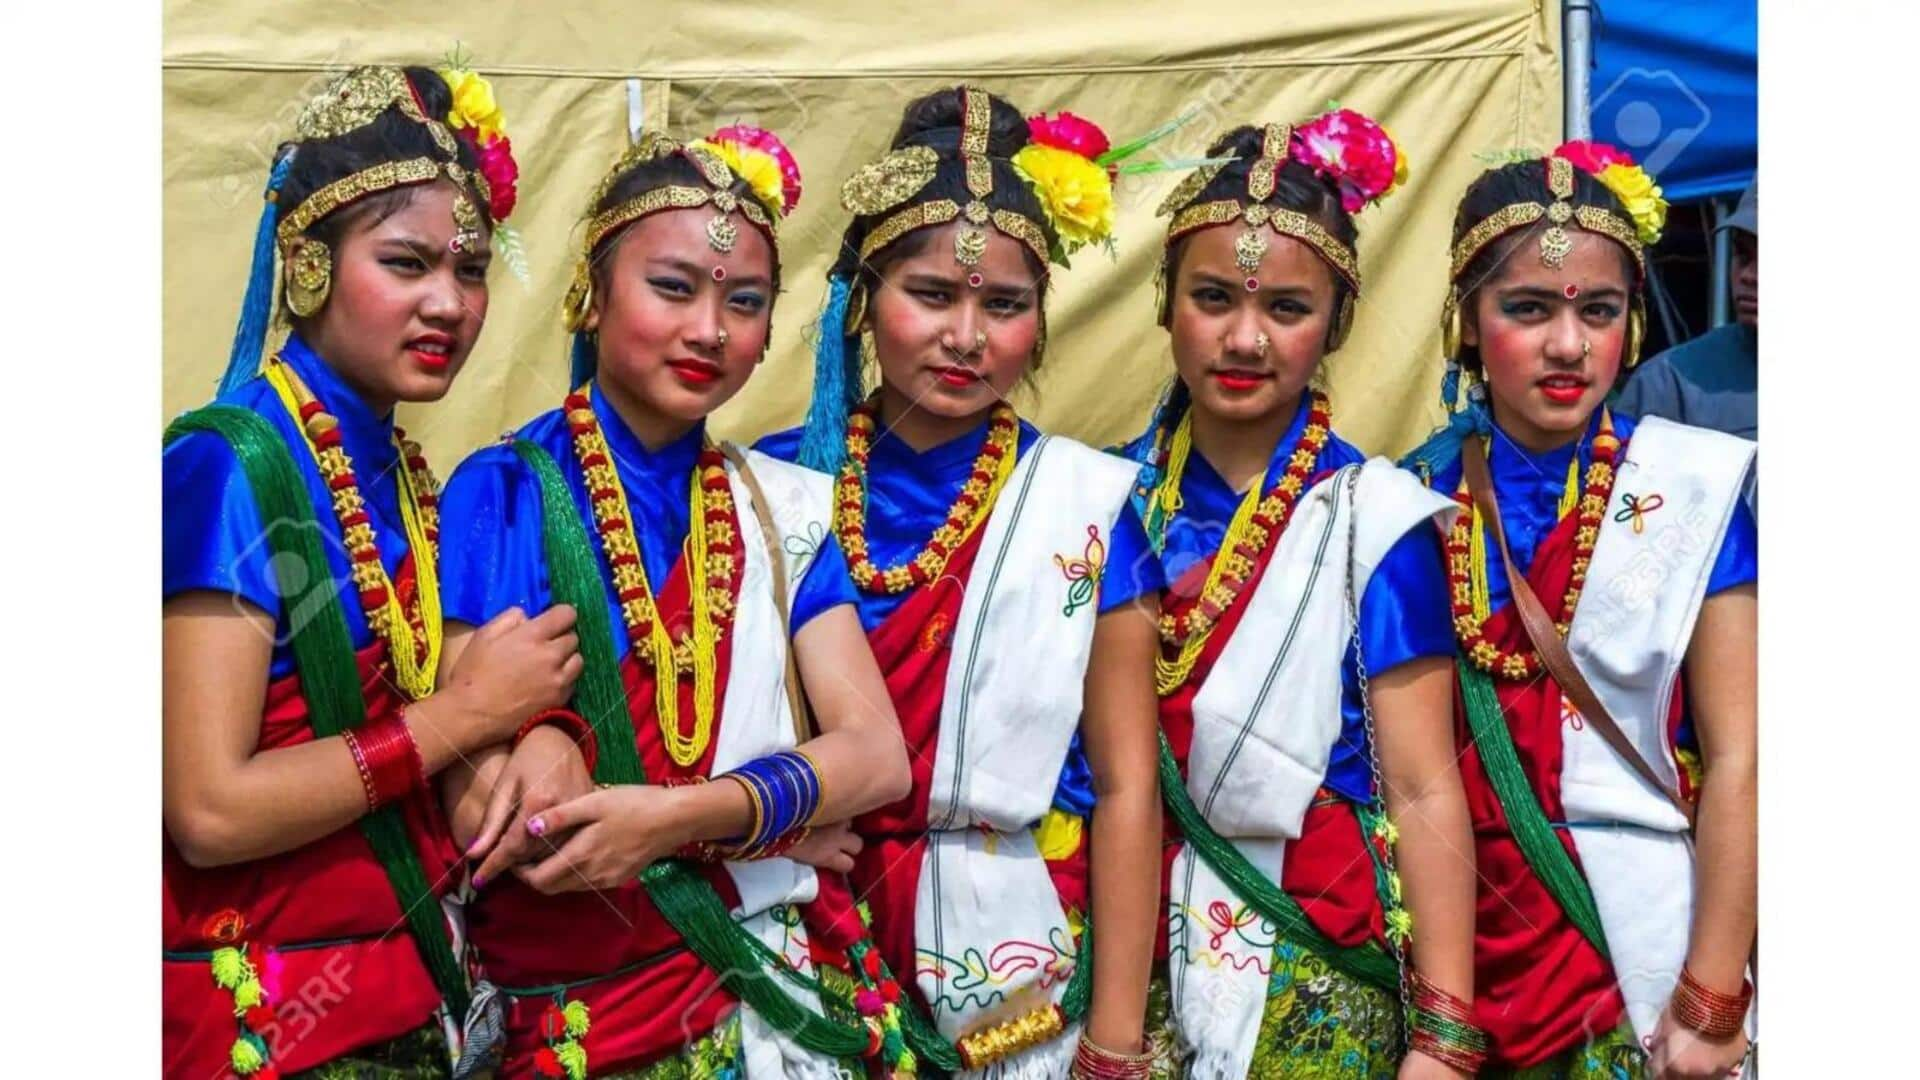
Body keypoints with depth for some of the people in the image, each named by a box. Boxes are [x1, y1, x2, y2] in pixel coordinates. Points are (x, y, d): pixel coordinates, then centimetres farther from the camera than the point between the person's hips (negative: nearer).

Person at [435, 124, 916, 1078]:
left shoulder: (786, 509, 1)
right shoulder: (501, 495, -11)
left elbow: (877, 754, -8)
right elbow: (483, 805, -18)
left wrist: (684, 814, -24)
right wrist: (775, 821, -14)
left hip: (777, 990, 3)